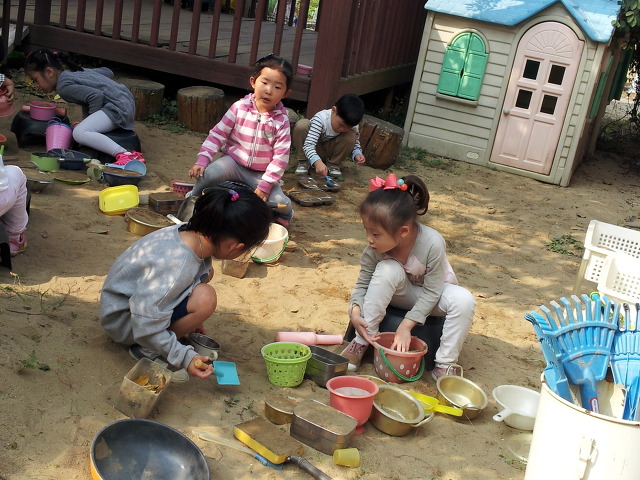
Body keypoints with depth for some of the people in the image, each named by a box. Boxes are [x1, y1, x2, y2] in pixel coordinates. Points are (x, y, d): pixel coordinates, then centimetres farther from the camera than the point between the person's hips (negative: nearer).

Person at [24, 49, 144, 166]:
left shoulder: (64, 87, -11)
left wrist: (90, 120, -10)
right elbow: (108, 72, 27)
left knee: (79, 133, -25)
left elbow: (96, 96, -22)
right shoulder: (75, 71, 18)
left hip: (118, 108, -11)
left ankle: (126, 155, -33)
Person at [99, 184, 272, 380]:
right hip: (124, 319, -9)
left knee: (206, 273, 7)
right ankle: (148, 350, -9)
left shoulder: (187, 231, -11)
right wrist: (185, 358, -29)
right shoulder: (177, 266, -35)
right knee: (205, 298, -28)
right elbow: (145, 325, -32)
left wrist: (193, 319, 17)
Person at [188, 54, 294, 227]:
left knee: (280, 203, -19)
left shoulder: (281, 119, -9)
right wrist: (202, 161, -17)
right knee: (210, 173, -30)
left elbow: (281, 156, -11)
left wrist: (265, 185, -16)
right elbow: (217, 135, -6)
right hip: (234, 162, 0)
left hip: (261, 173, 0)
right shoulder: (240, 108, -9)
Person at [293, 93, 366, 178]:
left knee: (351, 136, -26)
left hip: (329, 151, 3)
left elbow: (354, 144, -4)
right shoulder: (320, 119, -34)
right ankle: (303, 161, -13)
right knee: (302, 125, -32)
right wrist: (317, 162, -56)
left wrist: (357, 154, -28)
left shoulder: (352, 126, -20)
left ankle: (333, 164, -5)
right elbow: (309, 144, -40)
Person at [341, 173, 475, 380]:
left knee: (464, 300, -34)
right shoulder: (375, 247, -26)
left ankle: (445, 364, -17)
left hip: (432, 294, -1)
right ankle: (361, 341, -21)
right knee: (387, 269, -33)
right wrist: (355, 312, -33)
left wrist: (406, 325, -29)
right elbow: (363, 283, -15)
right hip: (403, 293, 1)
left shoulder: (432, 243, -35)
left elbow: (431, 292, -27)